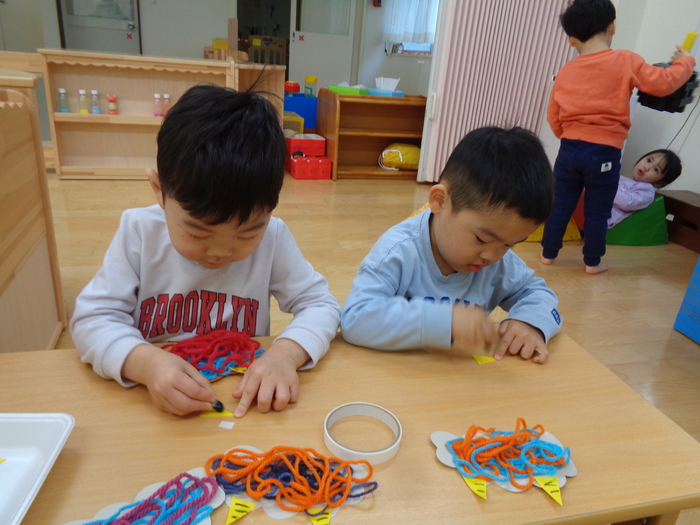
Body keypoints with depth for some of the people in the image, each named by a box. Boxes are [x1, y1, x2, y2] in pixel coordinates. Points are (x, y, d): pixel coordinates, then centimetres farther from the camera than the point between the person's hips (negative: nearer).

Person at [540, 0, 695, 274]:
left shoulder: (566, 71, 4)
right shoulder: (625, 61, -5)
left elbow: (553, 116, 9)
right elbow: (663, 83, -5)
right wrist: (685, 61, 14)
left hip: (569, 149, 3)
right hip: (605, 153, -2)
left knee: (560, 205, 13)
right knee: (597, 212, 9)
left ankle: (548, 253, 21)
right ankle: (592, 262, 19)